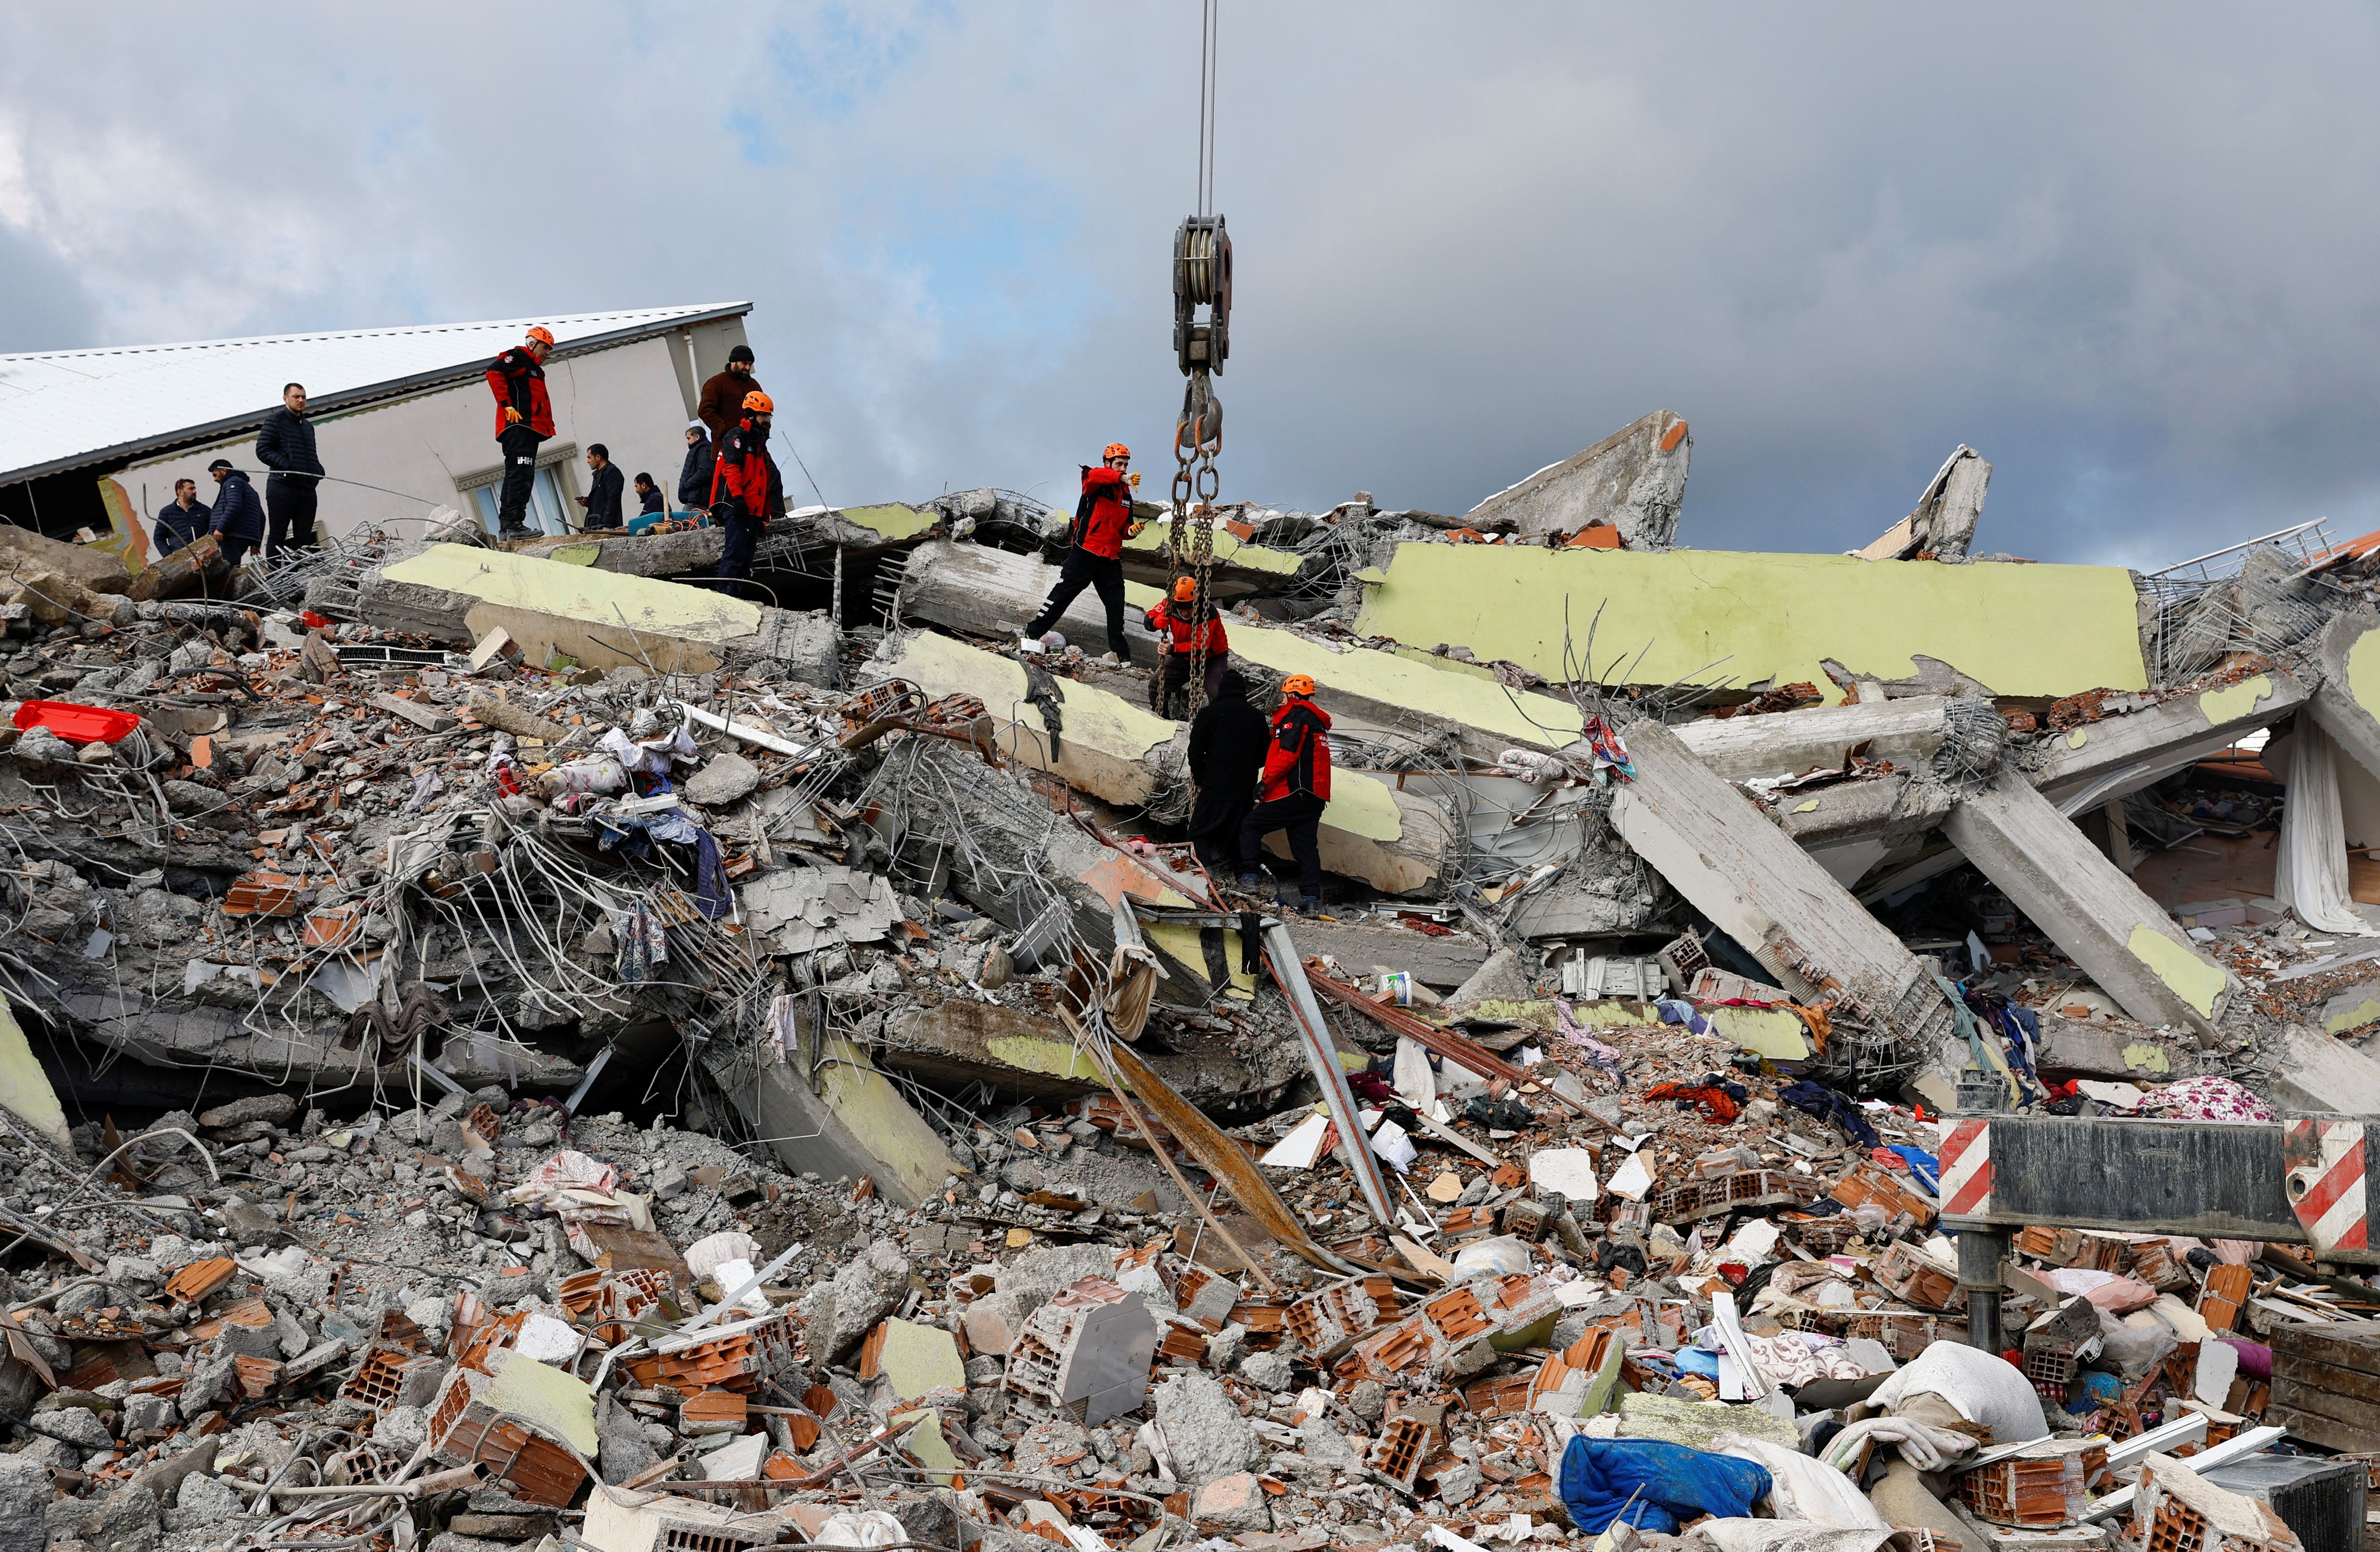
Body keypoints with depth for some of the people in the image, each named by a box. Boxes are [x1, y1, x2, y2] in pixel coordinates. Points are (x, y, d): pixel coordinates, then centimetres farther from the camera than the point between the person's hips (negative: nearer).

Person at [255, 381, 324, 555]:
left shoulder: (308, 426, 24)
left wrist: (319, 469, 9)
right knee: (277, 535, -7)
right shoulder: (275, 420, 3)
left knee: (304, 537, 2)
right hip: (282, 486, -7)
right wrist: (286, 465, -19)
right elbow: (262, 450, -6)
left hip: (308, 488, 7)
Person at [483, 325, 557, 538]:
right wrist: (507, 405, -18)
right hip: (518, 426, -10)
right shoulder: (518, 357, 1)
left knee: (516, 477, 8)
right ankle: (514, 524, -25)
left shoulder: (536, 370, 31)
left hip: (529, 431, 10)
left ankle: (506, 528, 8)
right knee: (520, 474, -18)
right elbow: (494, 371, -15)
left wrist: (547, 424, 14)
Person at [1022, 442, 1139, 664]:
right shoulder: (1094, 482, -2)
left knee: (1116, 605, 6)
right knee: (1062, 594, -5)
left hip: (1111, 558, 6)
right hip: (1086, 552, -6)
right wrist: (1122, 478, -44)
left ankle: (1120, 652, 14)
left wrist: (1130, 531, 1)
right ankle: (1032, 633, 4)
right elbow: (1095, 476, -28)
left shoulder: (1126, 494, 18)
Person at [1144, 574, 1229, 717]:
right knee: (1157, 683, 0)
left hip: (1211, 656, -5)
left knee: (1217, 693, -27)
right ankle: (1159, 717, 23)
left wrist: (1173, 649, -51)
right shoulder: (1170, 605, -19)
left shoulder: (1208, 614, -34)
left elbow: (1200, 647, -38)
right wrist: (1157, 622, -36)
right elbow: (1149, 619, -10)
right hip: (1184, 656, 5)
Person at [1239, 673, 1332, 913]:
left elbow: (1287, 754, -17)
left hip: (1294, 792, -9)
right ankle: (1311, 898, 0)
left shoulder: (1296, 717, -7)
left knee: (1250, 825, 0)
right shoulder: (1316, 721, 24)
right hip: (1315, 796, 9)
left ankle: (1249, 876, -6)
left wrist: (1266, 781, -17)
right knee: (1305, 845, 7)